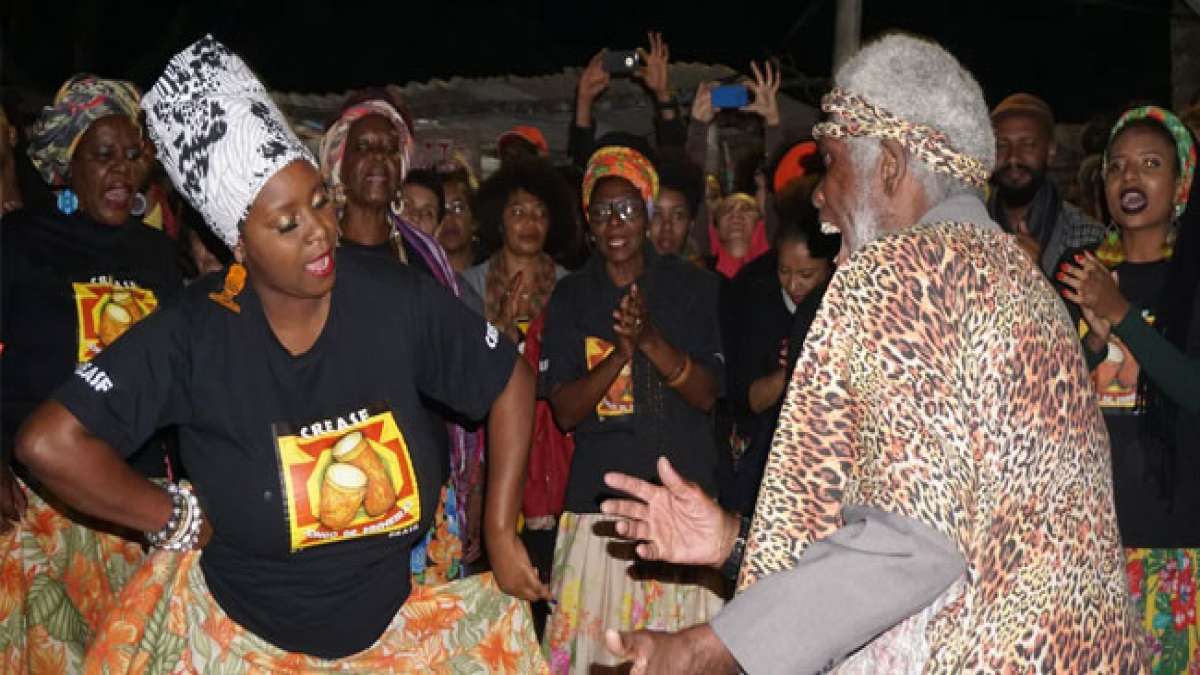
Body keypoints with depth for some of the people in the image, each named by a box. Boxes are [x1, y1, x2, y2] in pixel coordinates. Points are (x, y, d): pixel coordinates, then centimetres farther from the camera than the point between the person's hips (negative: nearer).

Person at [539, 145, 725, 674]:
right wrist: (620, 352, -14)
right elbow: (564, 412, 1)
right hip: (600, 496, 1)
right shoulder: (571, 297, 7)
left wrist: (651, 339, -16)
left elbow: (707, 395, 0)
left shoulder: (691, 286, 5)